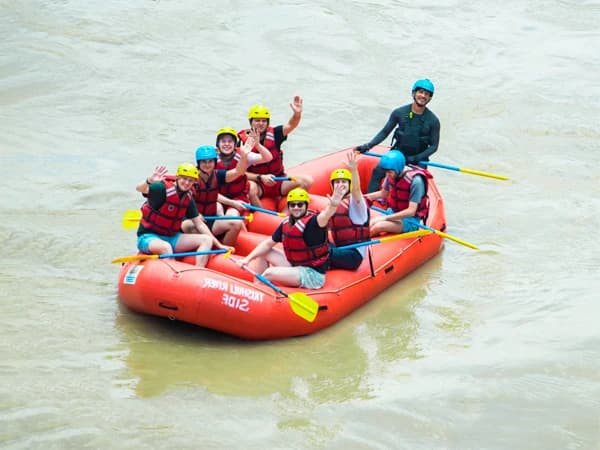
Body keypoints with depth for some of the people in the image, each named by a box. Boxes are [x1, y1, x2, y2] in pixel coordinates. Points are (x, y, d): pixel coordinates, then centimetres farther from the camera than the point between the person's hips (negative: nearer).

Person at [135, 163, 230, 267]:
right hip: (149, 236, -7)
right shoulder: (164, 188, -14)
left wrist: (218, 245, 5)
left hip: (171, 238, 7)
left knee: (206, 240, -8)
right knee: (165, 247, -40)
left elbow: (199, 224, 10)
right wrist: (149, 181, -57)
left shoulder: (188, 199, 5)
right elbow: (140, 189, -33)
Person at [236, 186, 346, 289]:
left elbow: (324, 217, -45)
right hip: (295, 266, 8)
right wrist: (248, 259, 3)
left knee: (269, 273, -22)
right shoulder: (286, 223, 1)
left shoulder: (313, 222, -20)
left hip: (314, 274, -8)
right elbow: (268, 243, 10)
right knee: (263, 253, 9)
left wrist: (332, 205, -67)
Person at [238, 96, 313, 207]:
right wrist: (260, 177, -25)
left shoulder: (274, 135, -1)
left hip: (278, 182, 4)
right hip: (258, 184, -4)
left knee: (307, 181, -18)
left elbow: (291, 125, -20)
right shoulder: (243, 142, -10)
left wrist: (297, 113, -40)